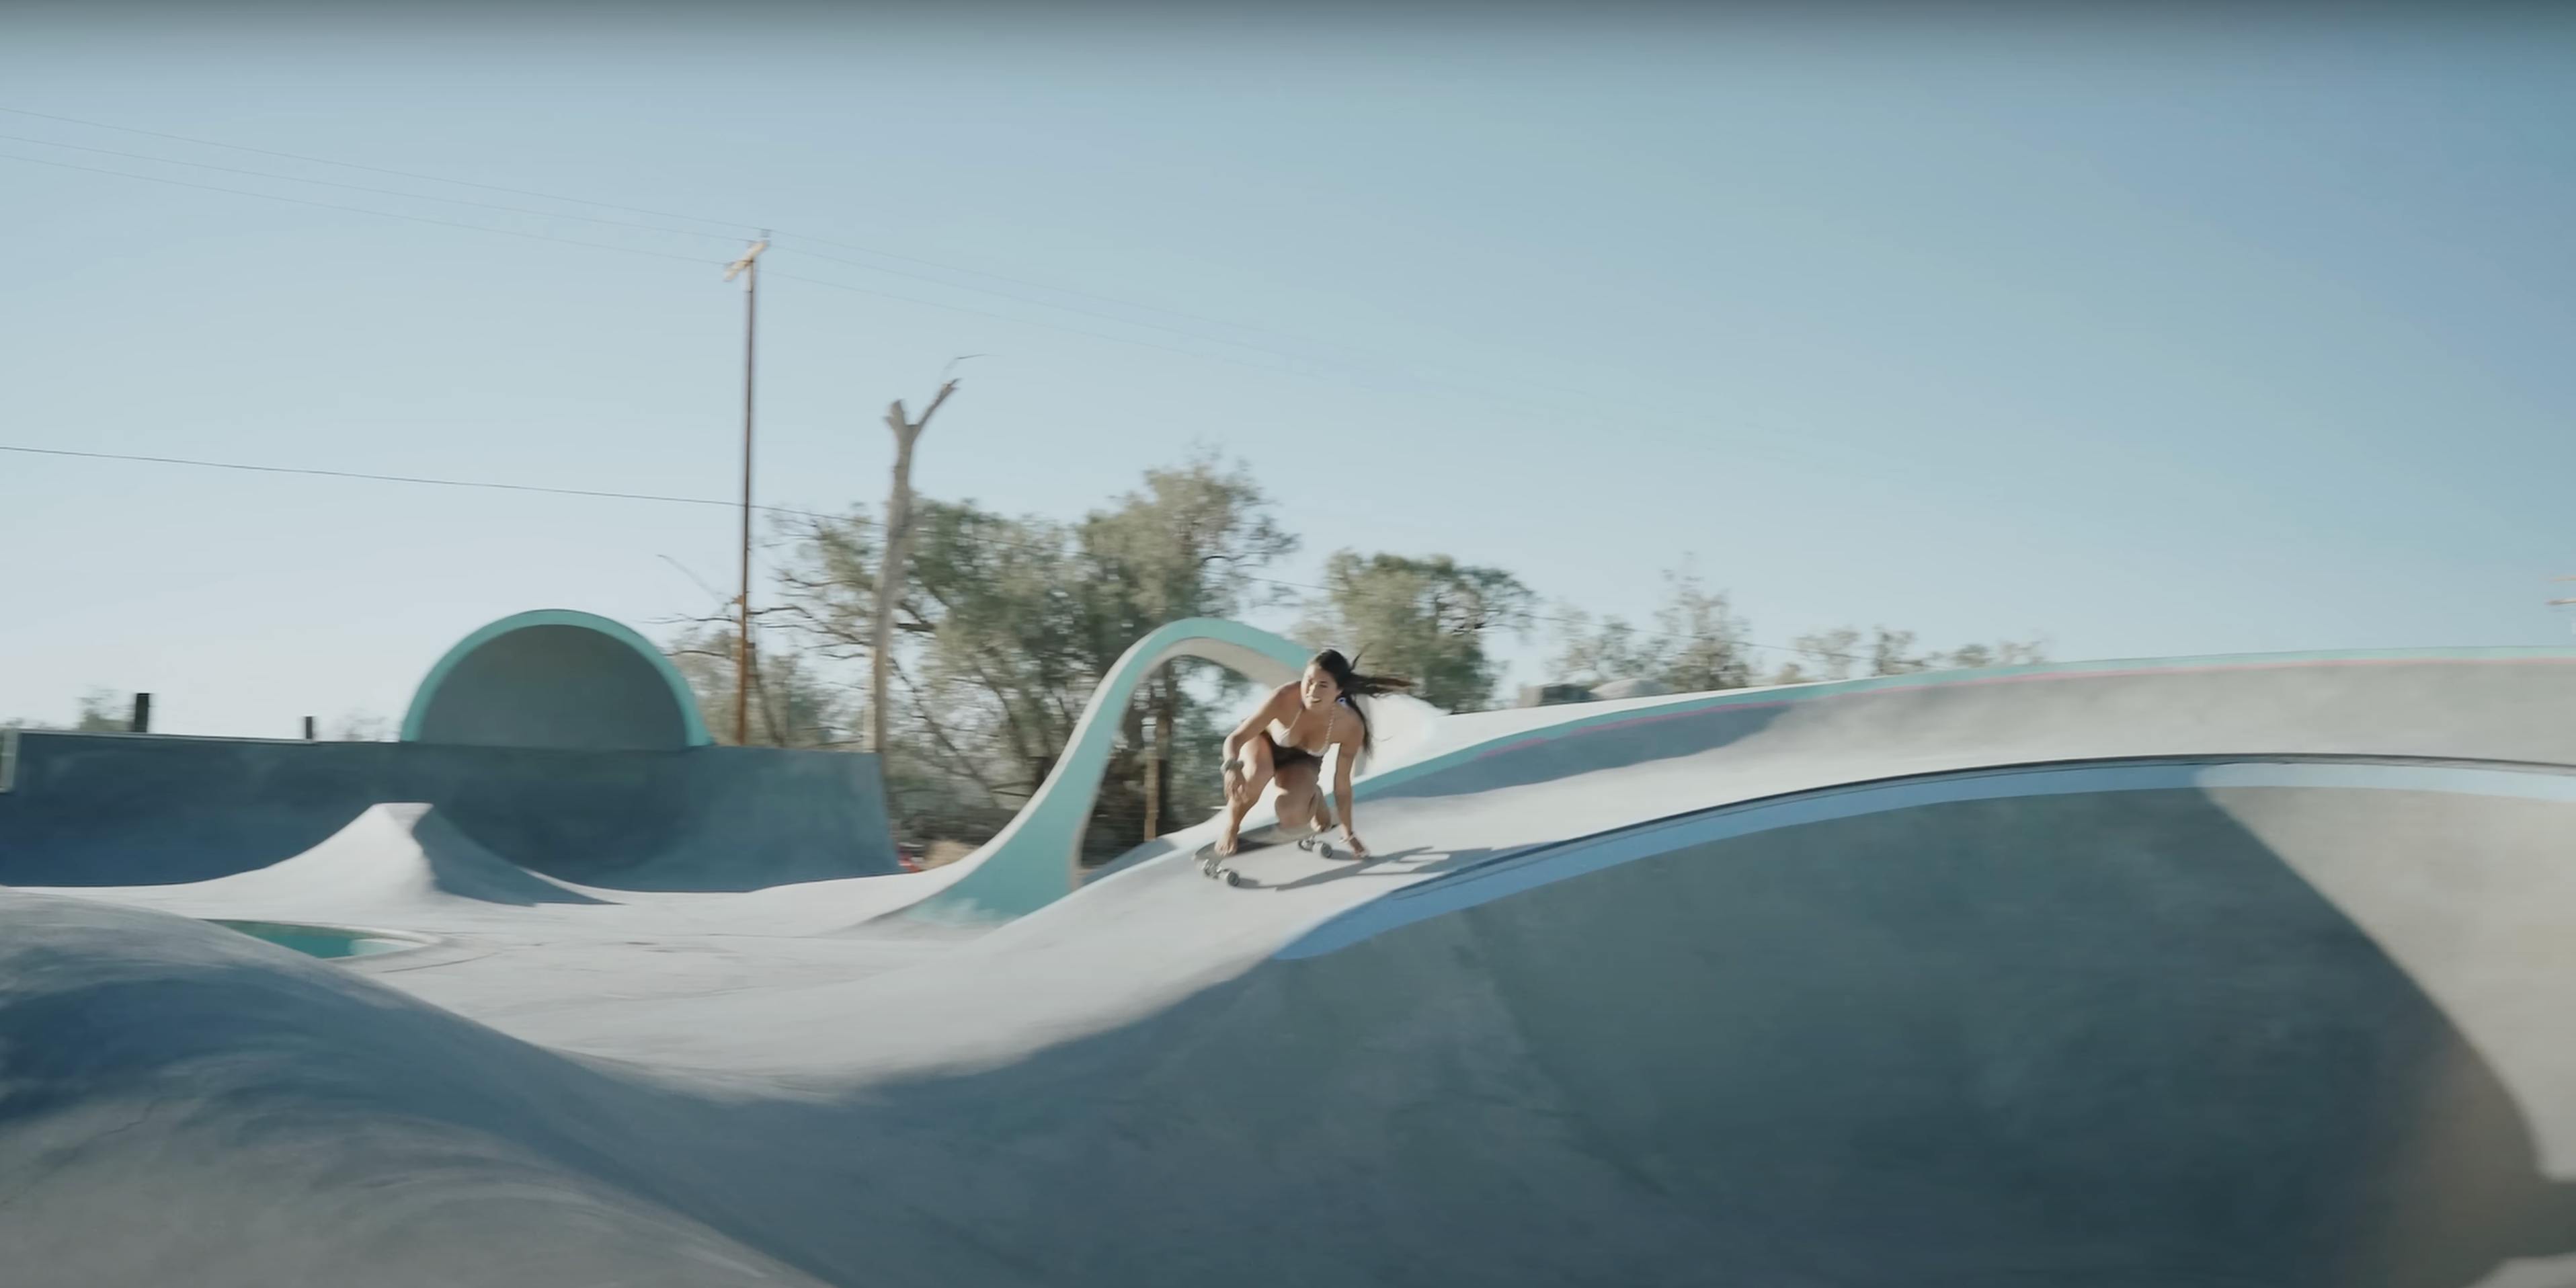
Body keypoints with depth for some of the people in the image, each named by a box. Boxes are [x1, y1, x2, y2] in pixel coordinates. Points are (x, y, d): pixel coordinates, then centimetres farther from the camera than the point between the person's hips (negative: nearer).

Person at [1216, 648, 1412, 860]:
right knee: (1258, 773, -38)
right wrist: (1232, 767, -59)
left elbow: (1342, 782, -16)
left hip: (1302, 759, 1)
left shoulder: (1351, 725, -32)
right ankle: (1230, 827, -7)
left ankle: (1313, 798, 13)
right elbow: (1236, 737, -36)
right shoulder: (1286, 698, -40)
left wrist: (1348, 832, -7)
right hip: (1263, 740, -1)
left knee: (1292, 816, -26)